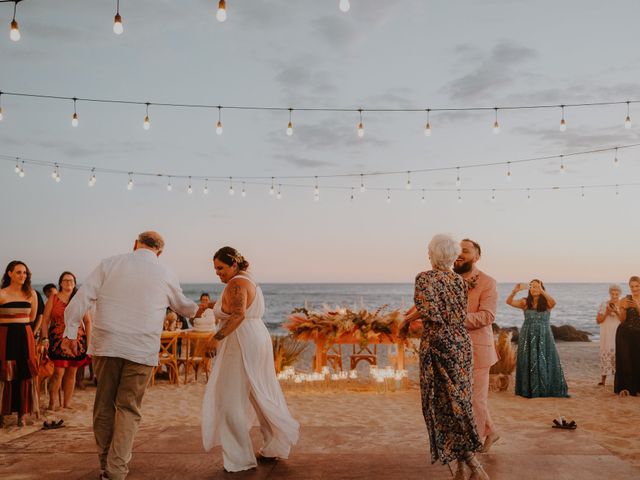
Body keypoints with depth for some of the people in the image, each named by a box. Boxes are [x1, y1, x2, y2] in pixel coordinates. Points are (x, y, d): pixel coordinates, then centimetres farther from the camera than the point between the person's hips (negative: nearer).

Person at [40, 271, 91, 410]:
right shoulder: (53, 298, 4)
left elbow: (87, 321, 10)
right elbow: (45, 321, 2)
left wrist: (88, 341, 3)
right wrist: (45, 339, -7)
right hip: (58, 340, -2)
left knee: (71, 373, 6)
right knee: (58, 372, -10)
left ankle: (66, 404, 15)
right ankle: (52, 404, 2)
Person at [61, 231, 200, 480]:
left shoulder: (109, 264, 5)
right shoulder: (166, 275, 6)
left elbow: (82, 297, -3)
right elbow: (183, 306, 23)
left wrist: (70, 331, 5)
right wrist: (196, 308, 45)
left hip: (106, 345, 1)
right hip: (142, 349, -1)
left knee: (104, 404, 14)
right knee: (128, 408, 7)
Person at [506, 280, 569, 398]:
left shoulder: (547, 303, -3)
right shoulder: (525, 302, 0)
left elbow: (553, 302, -27)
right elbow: (509, 301, -14)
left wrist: (541, 291, -41)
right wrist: (515, 291, -33)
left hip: (543, 337, -1)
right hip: (528, 337, 1)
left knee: (544, 363, 2)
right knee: (528, 364, 4)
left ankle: (546, 390, 13)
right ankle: (528, 390, 12)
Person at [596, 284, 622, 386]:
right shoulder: (604, 304, 3)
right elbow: (598, 320, 1)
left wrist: (617, 312, -21)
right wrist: (606, 313, -13)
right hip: (607, 335, 0)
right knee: (605, 354, -4)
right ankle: (603, 380, -1)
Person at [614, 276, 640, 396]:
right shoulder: (625, 300, -1)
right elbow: (622, 320, -3)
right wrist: (624, 309, -20)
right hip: (624, 334, -1)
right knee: (624, 359, -3)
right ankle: (624, 387, 0)